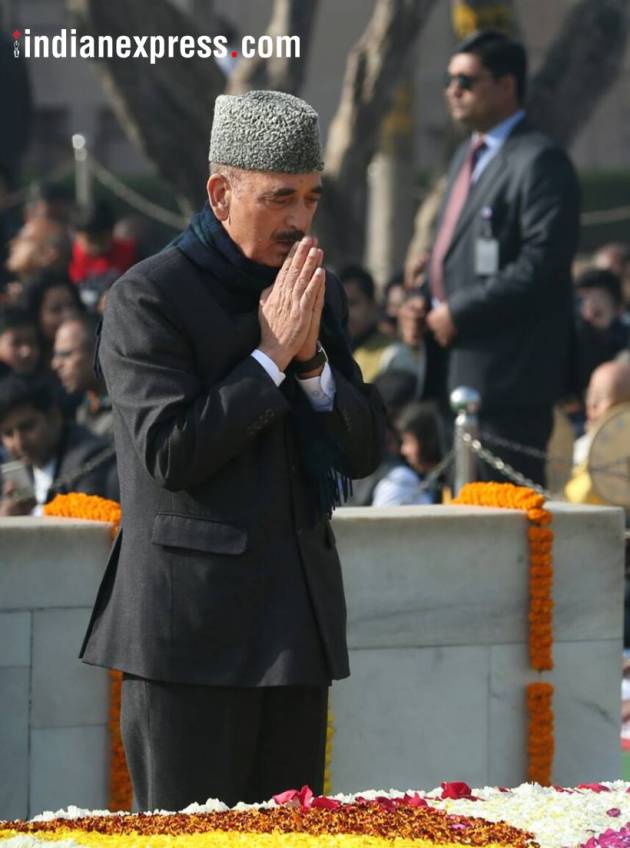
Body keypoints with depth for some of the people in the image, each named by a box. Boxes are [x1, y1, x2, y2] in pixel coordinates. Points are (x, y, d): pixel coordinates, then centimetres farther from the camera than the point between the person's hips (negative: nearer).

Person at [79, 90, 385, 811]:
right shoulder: (148, 299, -8)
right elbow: (168, 453, -17)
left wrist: (312, 358, -5)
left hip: (298, 619, 7)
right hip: (191, 623, -6)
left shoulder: (318, 293, 14)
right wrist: (270, 357, -14)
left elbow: (363, 452, 12)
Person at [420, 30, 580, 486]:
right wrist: (430, 307, 9)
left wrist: (459, 312, -18)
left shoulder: (540, 161, -12)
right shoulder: (468, 156, 20)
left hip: (508, 376, -10)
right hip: (460, 371, 10)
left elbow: (542, 264, -21)